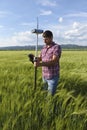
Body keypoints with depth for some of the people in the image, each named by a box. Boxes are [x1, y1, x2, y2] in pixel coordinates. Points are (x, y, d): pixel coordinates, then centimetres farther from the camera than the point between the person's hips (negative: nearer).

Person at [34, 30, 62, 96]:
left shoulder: (57, 47, -13)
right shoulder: (44, 48, 9)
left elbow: (54, 61, -24)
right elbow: (39, 59, 8)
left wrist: (40, 64, -34)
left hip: (53, 77, -6)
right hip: (44, 76, 6)